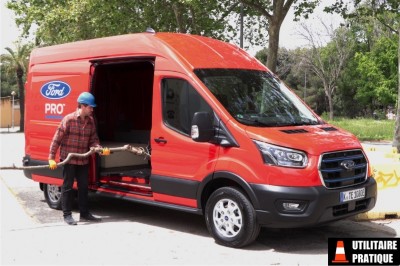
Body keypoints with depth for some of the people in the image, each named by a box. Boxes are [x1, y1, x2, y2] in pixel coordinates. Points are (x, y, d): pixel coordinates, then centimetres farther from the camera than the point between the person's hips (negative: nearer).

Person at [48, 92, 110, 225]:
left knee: (84, 186, 12)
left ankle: (84, 213, 24)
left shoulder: (90, 121, 3)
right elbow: (56, 139, -11)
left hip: (83, 160, 6)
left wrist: (100, 149, -10)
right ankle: (67, 214, 13)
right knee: (68, 187, 4)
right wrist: (51, 158, -14)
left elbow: (93, 139, 9)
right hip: (68, 159, -6)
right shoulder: (69, 119, -13)